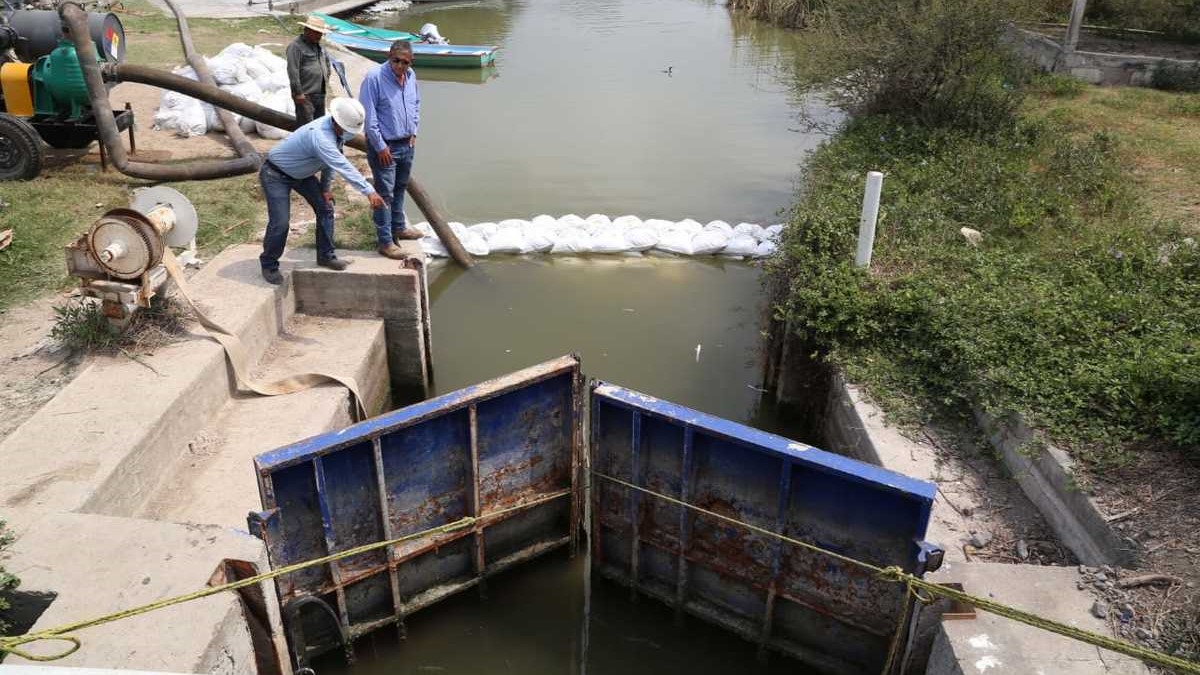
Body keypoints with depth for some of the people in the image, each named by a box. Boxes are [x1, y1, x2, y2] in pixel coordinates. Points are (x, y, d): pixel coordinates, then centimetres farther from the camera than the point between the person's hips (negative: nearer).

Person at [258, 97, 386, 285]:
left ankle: (326, 256, 19)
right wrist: (369, 191, -47)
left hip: (301, 173, 9)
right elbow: (343, 167, -44)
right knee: (280, 222, -12)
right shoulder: (319, 136, -38)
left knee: (325, 207, 5)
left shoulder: (338, 130, -9)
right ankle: (269, 265, 10)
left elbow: (332, 161, 5)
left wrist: (326, 187, 4)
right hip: (276, 174, -9)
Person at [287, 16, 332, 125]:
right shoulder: (296, 46, -13)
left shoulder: (318, 45, 14)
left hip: (320, 93, 9)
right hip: (305, 95, -9)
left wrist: (326, 80, 23)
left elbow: (327, 61, 32)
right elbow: (293, 71, -19)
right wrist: (298, 93, -21)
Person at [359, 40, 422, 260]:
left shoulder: (411, 76, 3)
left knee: (400, 188, 20)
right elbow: (368, 116, -18)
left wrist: (413, 132, 12)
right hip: (384, 146, -7)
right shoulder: (374, 77, -19)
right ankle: (385, 242, 3)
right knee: (385, 193, -3)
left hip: (407, 144, 7)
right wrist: (380, 146, -17)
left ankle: (398, 228, 37)